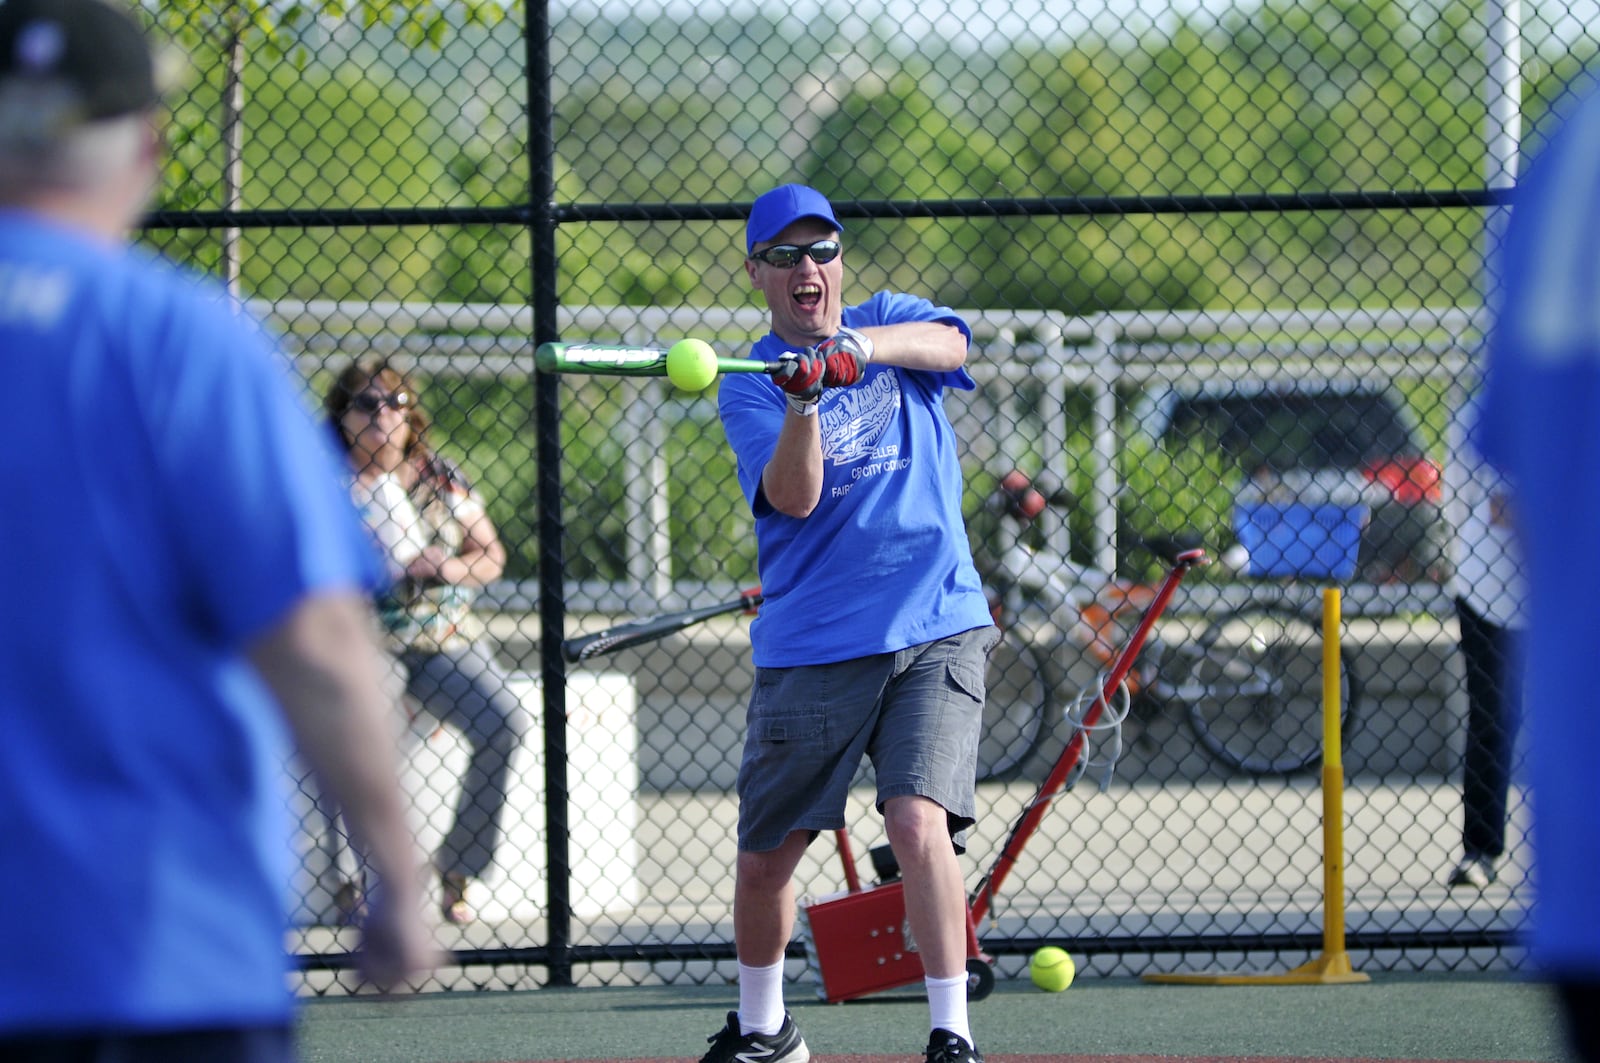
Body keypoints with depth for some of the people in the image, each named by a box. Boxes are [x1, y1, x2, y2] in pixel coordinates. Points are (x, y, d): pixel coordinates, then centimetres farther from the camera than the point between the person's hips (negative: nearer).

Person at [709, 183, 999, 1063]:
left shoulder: (891, 322, 7)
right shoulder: (748, 388, 2)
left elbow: (947, 341, -17)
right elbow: (794, 498, -14)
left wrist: (860, 347, -35)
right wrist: (801, 402, -31)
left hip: (934, 631, -1)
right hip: (808, 650, 1)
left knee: (919, 824, -19)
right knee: (764, 856, 8)